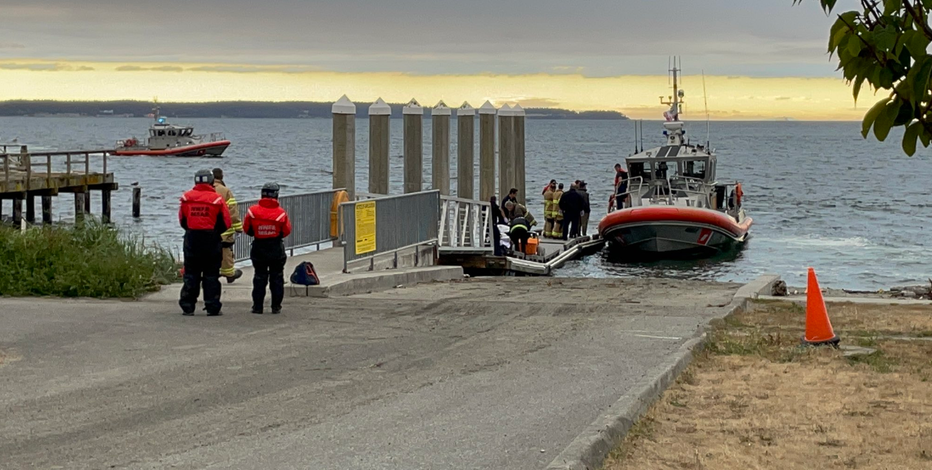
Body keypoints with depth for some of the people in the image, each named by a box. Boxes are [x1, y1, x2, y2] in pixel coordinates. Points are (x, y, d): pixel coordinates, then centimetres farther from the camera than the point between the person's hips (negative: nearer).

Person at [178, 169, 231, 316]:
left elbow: (182, 220, 9)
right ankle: (212, 308, 3)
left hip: (191, 239, 2)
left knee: (191, 274, 9)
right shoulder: (217, 199, -7)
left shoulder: (186, 198, 1)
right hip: (212, 240, -2)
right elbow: (226, 223, -4)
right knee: (211, 275, 4)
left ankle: (187, 307, 9)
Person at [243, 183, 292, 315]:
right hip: (276, 249, -1)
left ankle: (257, 306, 9)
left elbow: (246, 229, -2)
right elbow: (287, 231, -3)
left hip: (259, 249, 1)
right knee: (277, 278, 10)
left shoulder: (253, 211, -10)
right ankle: (276, 306, 10)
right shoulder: (281, 213, -11)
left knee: (259, 278, 10)